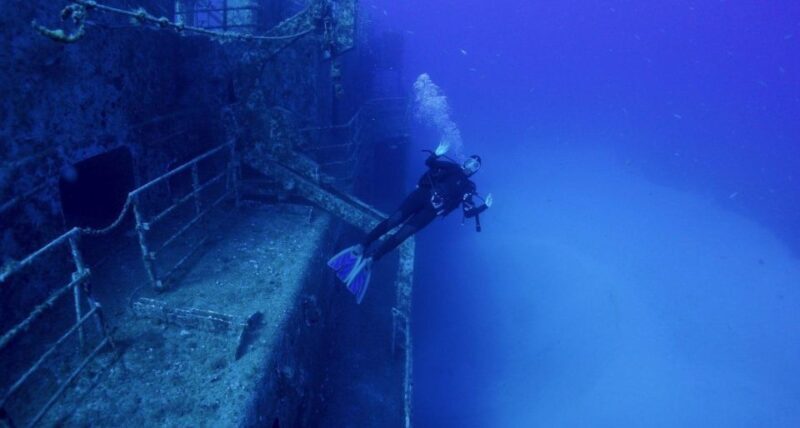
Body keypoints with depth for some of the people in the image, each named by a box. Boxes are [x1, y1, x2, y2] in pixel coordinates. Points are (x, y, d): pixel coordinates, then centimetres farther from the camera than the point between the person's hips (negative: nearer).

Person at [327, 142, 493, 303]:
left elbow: (469, 212, 14)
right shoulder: (452, 167, 20)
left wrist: (484, 206, 7)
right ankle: (360, 247, -15)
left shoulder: (468, 189, 19)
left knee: (403, 233, -15)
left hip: (432, 210, -1)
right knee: (394, 220, -16)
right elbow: (429, 162, 16)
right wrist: (437, 153, 1)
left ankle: (369, 260, -20)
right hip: (423, 194, 1)